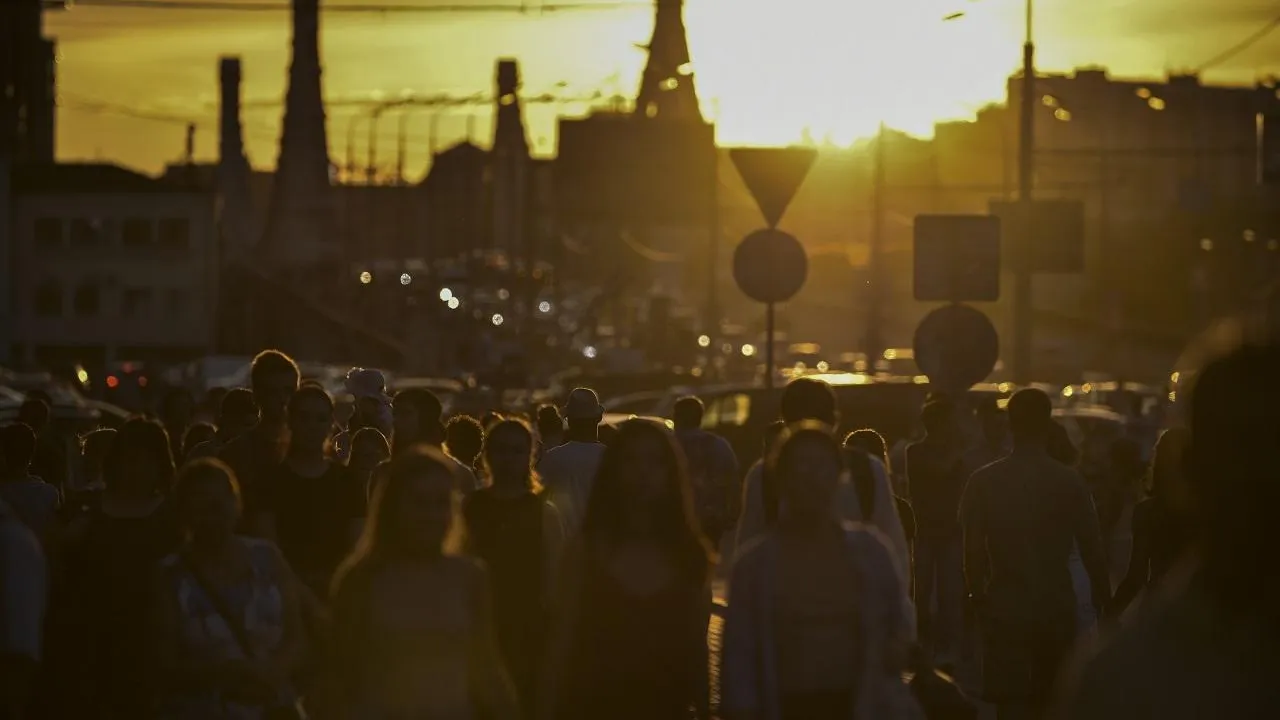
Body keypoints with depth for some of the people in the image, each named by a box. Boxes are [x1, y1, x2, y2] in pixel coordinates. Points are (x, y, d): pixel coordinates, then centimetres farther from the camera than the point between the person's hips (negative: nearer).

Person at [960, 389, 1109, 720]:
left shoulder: (984, 482, -6)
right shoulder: (1070, 482, -5)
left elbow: (973, 549, -4)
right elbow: (1092, 548, -2)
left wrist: (977, 596, 10)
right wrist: (1103, 602, 10)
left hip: (1005, 607, -1)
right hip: (1056, 607, 1)